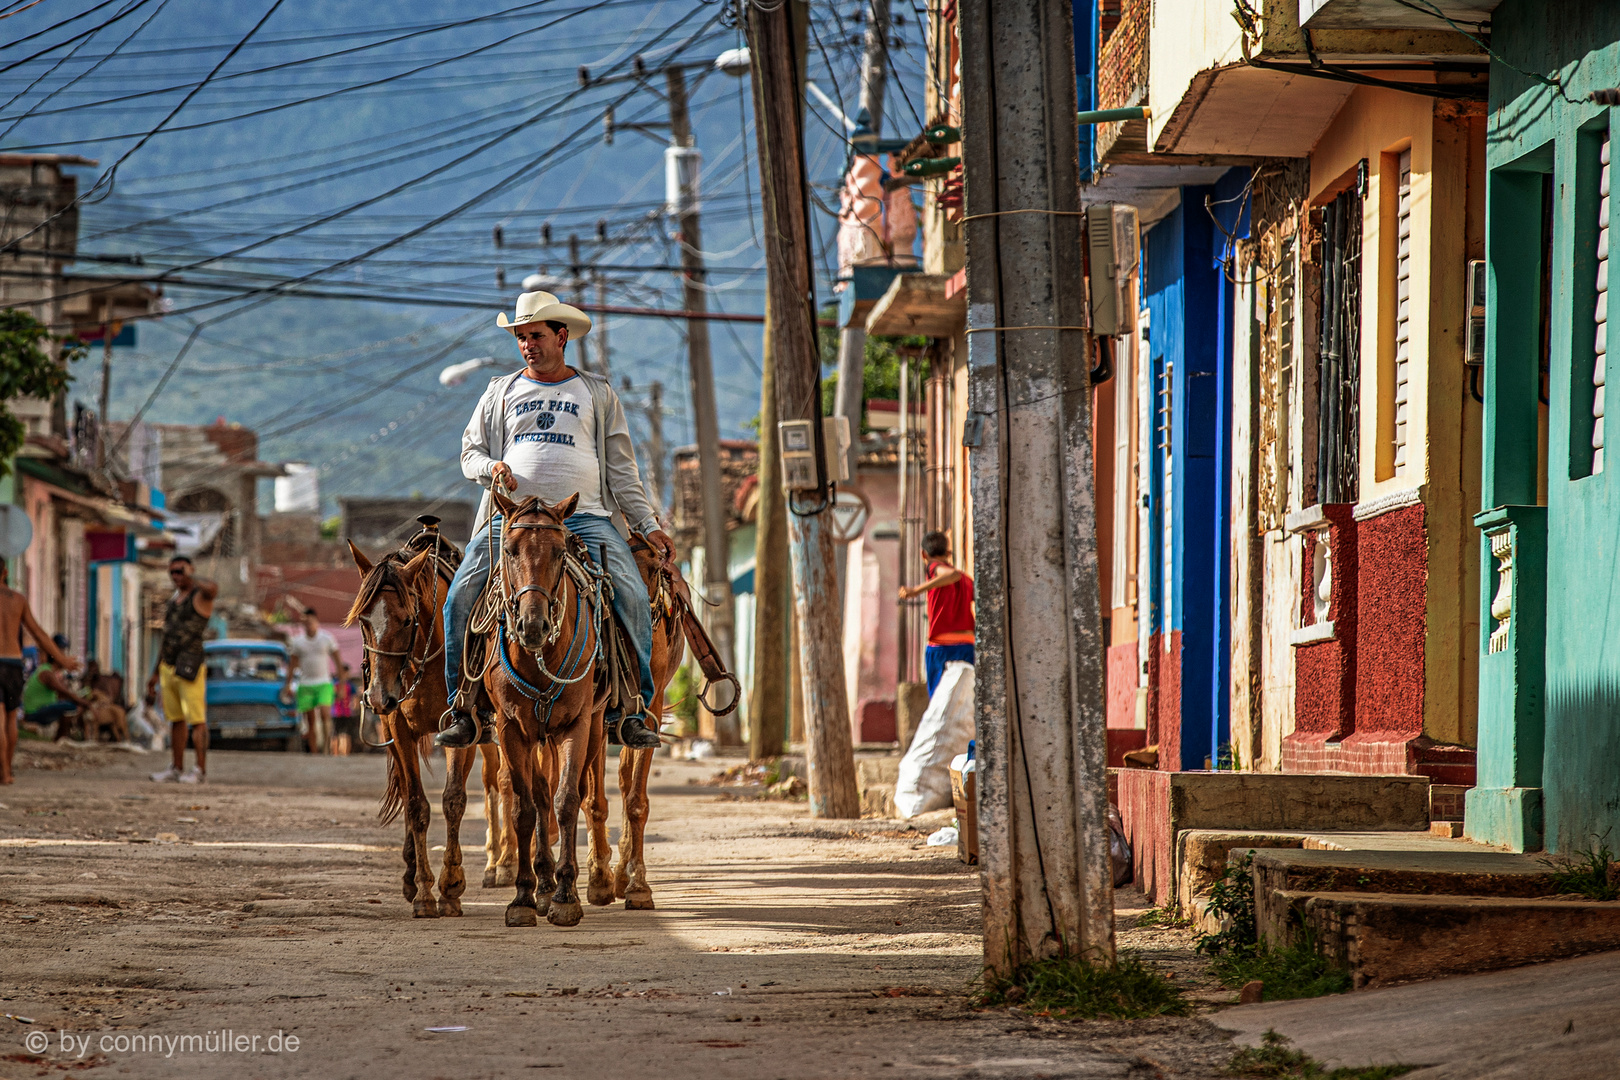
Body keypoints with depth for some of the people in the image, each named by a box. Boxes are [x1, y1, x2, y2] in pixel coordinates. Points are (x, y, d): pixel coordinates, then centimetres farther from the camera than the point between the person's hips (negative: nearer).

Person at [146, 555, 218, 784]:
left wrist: (191, 577, -12)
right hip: (168, 668, 8)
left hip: (190, 668, -8)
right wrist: (156, 674, 23)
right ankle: (177, 769, 12)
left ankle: (200, 770, -9)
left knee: (196, 719, -8)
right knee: (176, 719, 9)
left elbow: (212, 588, -31)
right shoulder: (171, 604, 19)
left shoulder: (200, 596, -4)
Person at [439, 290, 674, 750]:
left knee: (633, 597, -23)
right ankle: (462, 707, -7)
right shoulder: (501, 392, 17)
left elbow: (621, 468, 14)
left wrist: (648, 525, 4)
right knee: (460, 597, -18)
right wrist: (490, 466, -4)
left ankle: (634, 711, -16)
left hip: (585, 516, -1)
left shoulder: (598, 394, 15)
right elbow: (470, 451, 21)